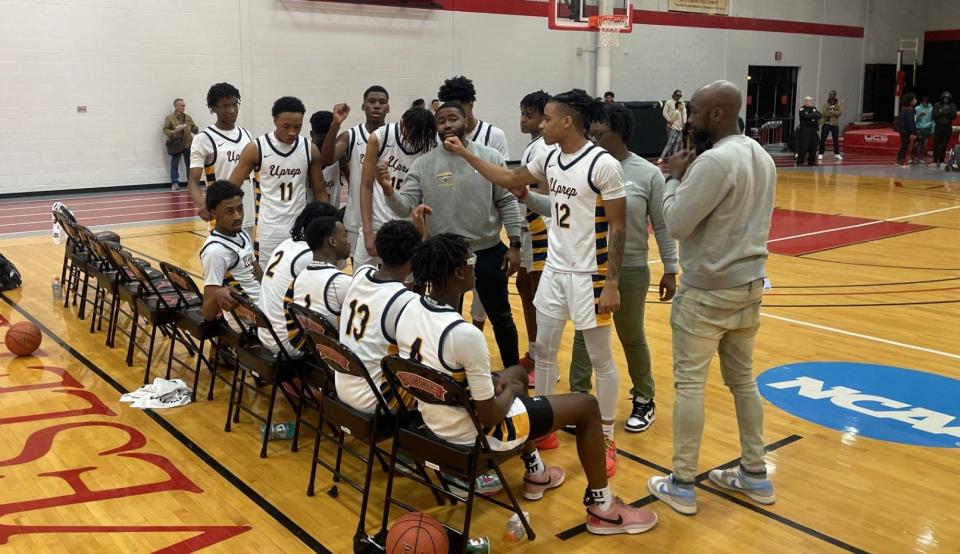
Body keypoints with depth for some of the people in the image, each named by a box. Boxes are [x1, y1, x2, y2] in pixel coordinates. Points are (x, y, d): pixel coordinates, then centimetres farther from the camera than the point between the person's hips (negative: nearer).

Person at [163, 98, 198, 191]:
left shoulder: (188, 117, 9)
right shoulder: (169, 118, -4)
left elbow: (193, 127, 13)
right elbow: (165, 130, -4)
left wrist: (195, 129, -10)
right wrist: (173, 132, -22)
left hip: (188, 144, 4)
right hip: (175, 144, -4)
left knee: (189, 164, 8)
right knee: (174, 164, 1)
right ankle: (174, 183, 7)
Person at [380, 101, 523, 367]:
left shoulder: (490, 157, -4)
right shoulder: (423, 164, -4)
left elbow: (507, 202, -1)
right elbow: (405, 206, -9)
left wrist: (514, 245, -4)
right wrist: (388, 190, -30)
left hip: (488, 251, 0)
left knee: (501, 317, 13)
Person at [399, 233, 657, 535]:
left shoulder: (409, 310, -8)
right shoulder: (465, 333, -33)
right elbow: (489, 417, -24)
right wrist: (510, 391, -3)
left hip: (434, 420, 9)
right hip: (473, 435, -8)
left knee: (517, 372, 33)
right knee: (587, 405, 4)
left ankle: (536, 474, 43)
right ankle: (601, 508, 20)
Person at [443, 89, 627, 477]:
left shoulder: (604, 165, -17)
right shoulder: (549, 160, 4)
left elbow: (618, 228, -15)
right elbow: (510, 180, 20)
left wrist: (612, 283, -16)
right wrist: (464, 154, 17)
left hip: (589, 275, -7)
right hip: (554, 271, 7)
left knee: (601, 360, 6)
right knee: (543, 351, 13)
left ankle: (607, 440, 20)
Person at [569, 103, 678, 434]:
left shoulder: (648, 174, -8)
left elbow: (662, 225, -3)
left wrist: (670, 269, -2)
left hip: (630, 271, -2)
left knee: (632, 338, 12)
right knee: (584, 335, 10)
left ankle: (644, 400, 32)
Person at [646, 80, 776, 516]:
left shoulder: (714, 161, -21)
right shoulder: (762, 157, 8)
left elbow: (676, 223, -19)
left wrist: (675, 178, -4)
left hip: (707, 291, -9)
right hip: (749, 284, 9)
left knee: (690, 384, 1)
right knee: (743, 379, 17)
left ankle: (681, 485, 10)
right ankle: (755, 475, 28)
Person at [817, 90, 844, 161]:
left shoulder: (838, 104, 6)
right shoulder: (825, 104, 2)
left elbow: (840, 112, -10)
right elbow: (823, 113, -13)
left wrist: (830, 111, -17)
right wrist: (834, 113, -14)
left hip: (835, 125, 1)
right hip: (826, 124, -1)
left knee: (836, 140, 7)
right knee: (823, 139, -3)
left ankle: (837, 154, 18)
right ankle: (820, 154, 4)